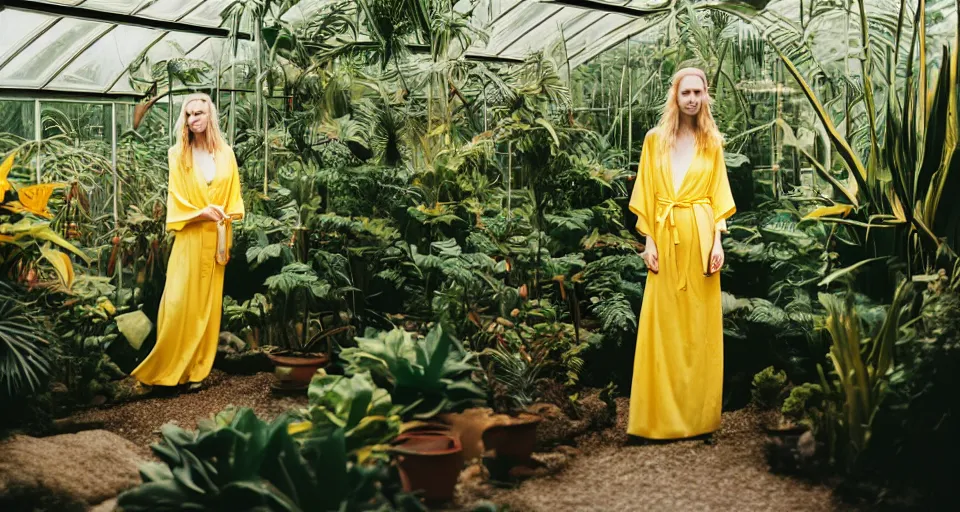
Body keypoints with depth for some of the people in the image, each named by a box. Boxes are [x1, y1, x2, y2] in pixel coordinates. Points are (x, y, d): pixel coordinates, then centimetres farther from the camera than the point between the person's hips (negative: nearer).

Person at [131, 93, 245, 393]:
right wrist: (200, 212, -15)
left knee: (208, 303, 4)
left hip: (216, 238, 3)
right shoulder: (178, 154, 1)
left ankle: (196, 369, 10)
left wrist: (225, 214, -5)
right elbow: (176, 198, -1)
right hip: (189, 237, -3)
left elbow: (233, 197, 11)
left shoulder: (225, 154, 7)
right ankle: (159, 370, 0)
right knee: (178, 302, -8)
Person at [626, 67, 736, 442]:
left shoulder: (712, 143, 8)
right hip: (665, 238, 0)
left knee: (700, 326, 3)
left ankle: (700, 417, 10)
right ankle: (657, 418, 6)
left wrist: (718, 241, -3)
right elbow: (646, 194, 4)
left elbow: (719, 196, 6)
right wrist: (649, 241, -3)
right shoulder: (655, 140, 6)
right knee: (662, 327, 1)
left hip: (700, 238, 0)